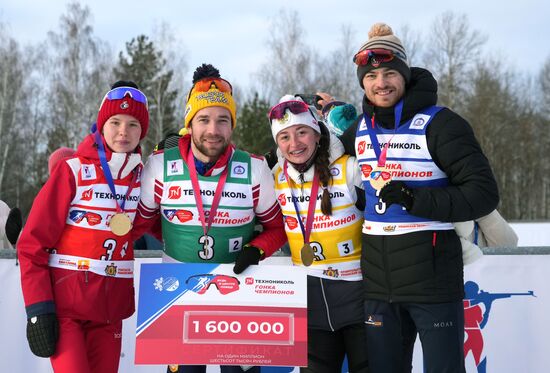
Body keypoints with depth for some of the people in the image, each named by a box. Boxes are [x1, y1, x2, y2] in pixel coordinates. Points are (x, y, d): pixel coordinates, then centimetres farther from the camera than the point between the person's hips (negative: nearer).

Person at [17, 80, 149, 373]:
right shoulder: (73, 170, -6)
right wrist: (38, 308, -14)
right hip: (64, 305, -4)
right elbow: (33, 244, -7)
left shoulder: (142, 175, 6)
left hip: (110, 307, 4)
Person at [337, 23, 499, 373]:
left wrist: (417, 200, -21)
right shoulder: (359, 129, 8)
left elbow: (484, 193, -13)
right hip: (378, 281, 6)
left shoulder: (438, 124, -10)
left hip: (433, 280, -5)